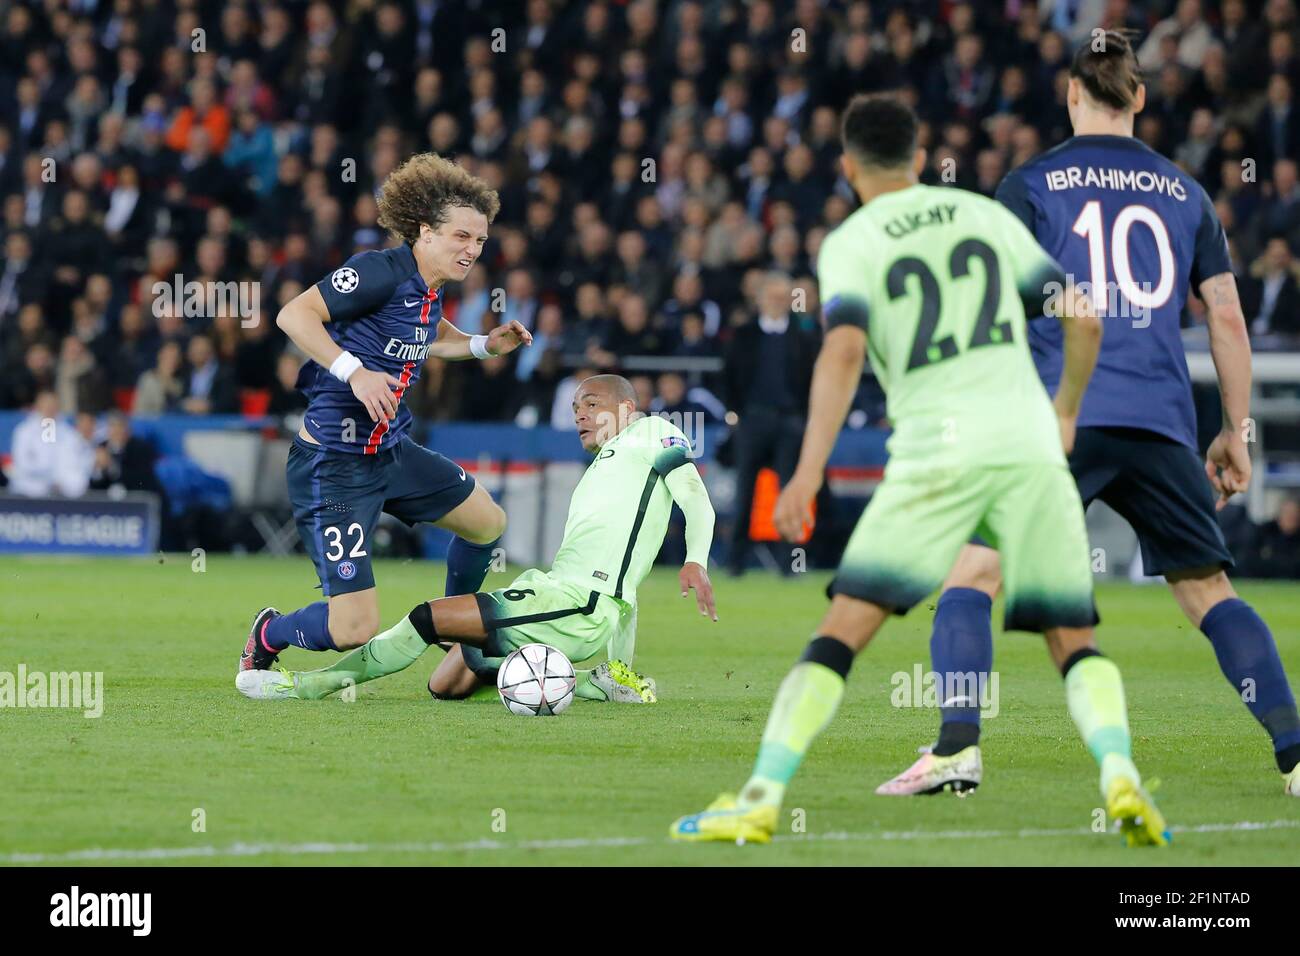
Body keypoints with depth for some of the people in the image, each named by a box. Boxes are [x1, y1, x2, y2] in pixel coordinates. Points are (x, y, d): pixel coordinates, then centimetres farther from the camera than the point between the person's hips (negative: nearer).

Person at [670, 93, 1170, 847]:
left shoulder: (851, 243, 5)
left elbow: (845, 351, -12)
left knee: (841, 633, -1)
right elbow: (1082, 318, 13)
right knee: (1074, 639, 9)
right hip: (1028, 445, 3)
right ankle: (1120, 772, -15)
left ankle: (762, 797, -8)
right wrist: (1065, 412, 29)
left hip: (937, 452, -3)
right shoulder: (986, 216, 16)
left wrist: (810, 471, -17)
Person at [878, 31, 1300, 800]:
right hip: (1161, 421, 3)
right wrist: (1237, 432, 20)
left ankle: (959, 749, -14)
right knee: (1209, 591, 11)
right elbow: (1228, 317, 14)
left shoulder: (1032, 185, 5)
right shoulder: (1185, 193, 14)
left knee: (972, 572, 2)